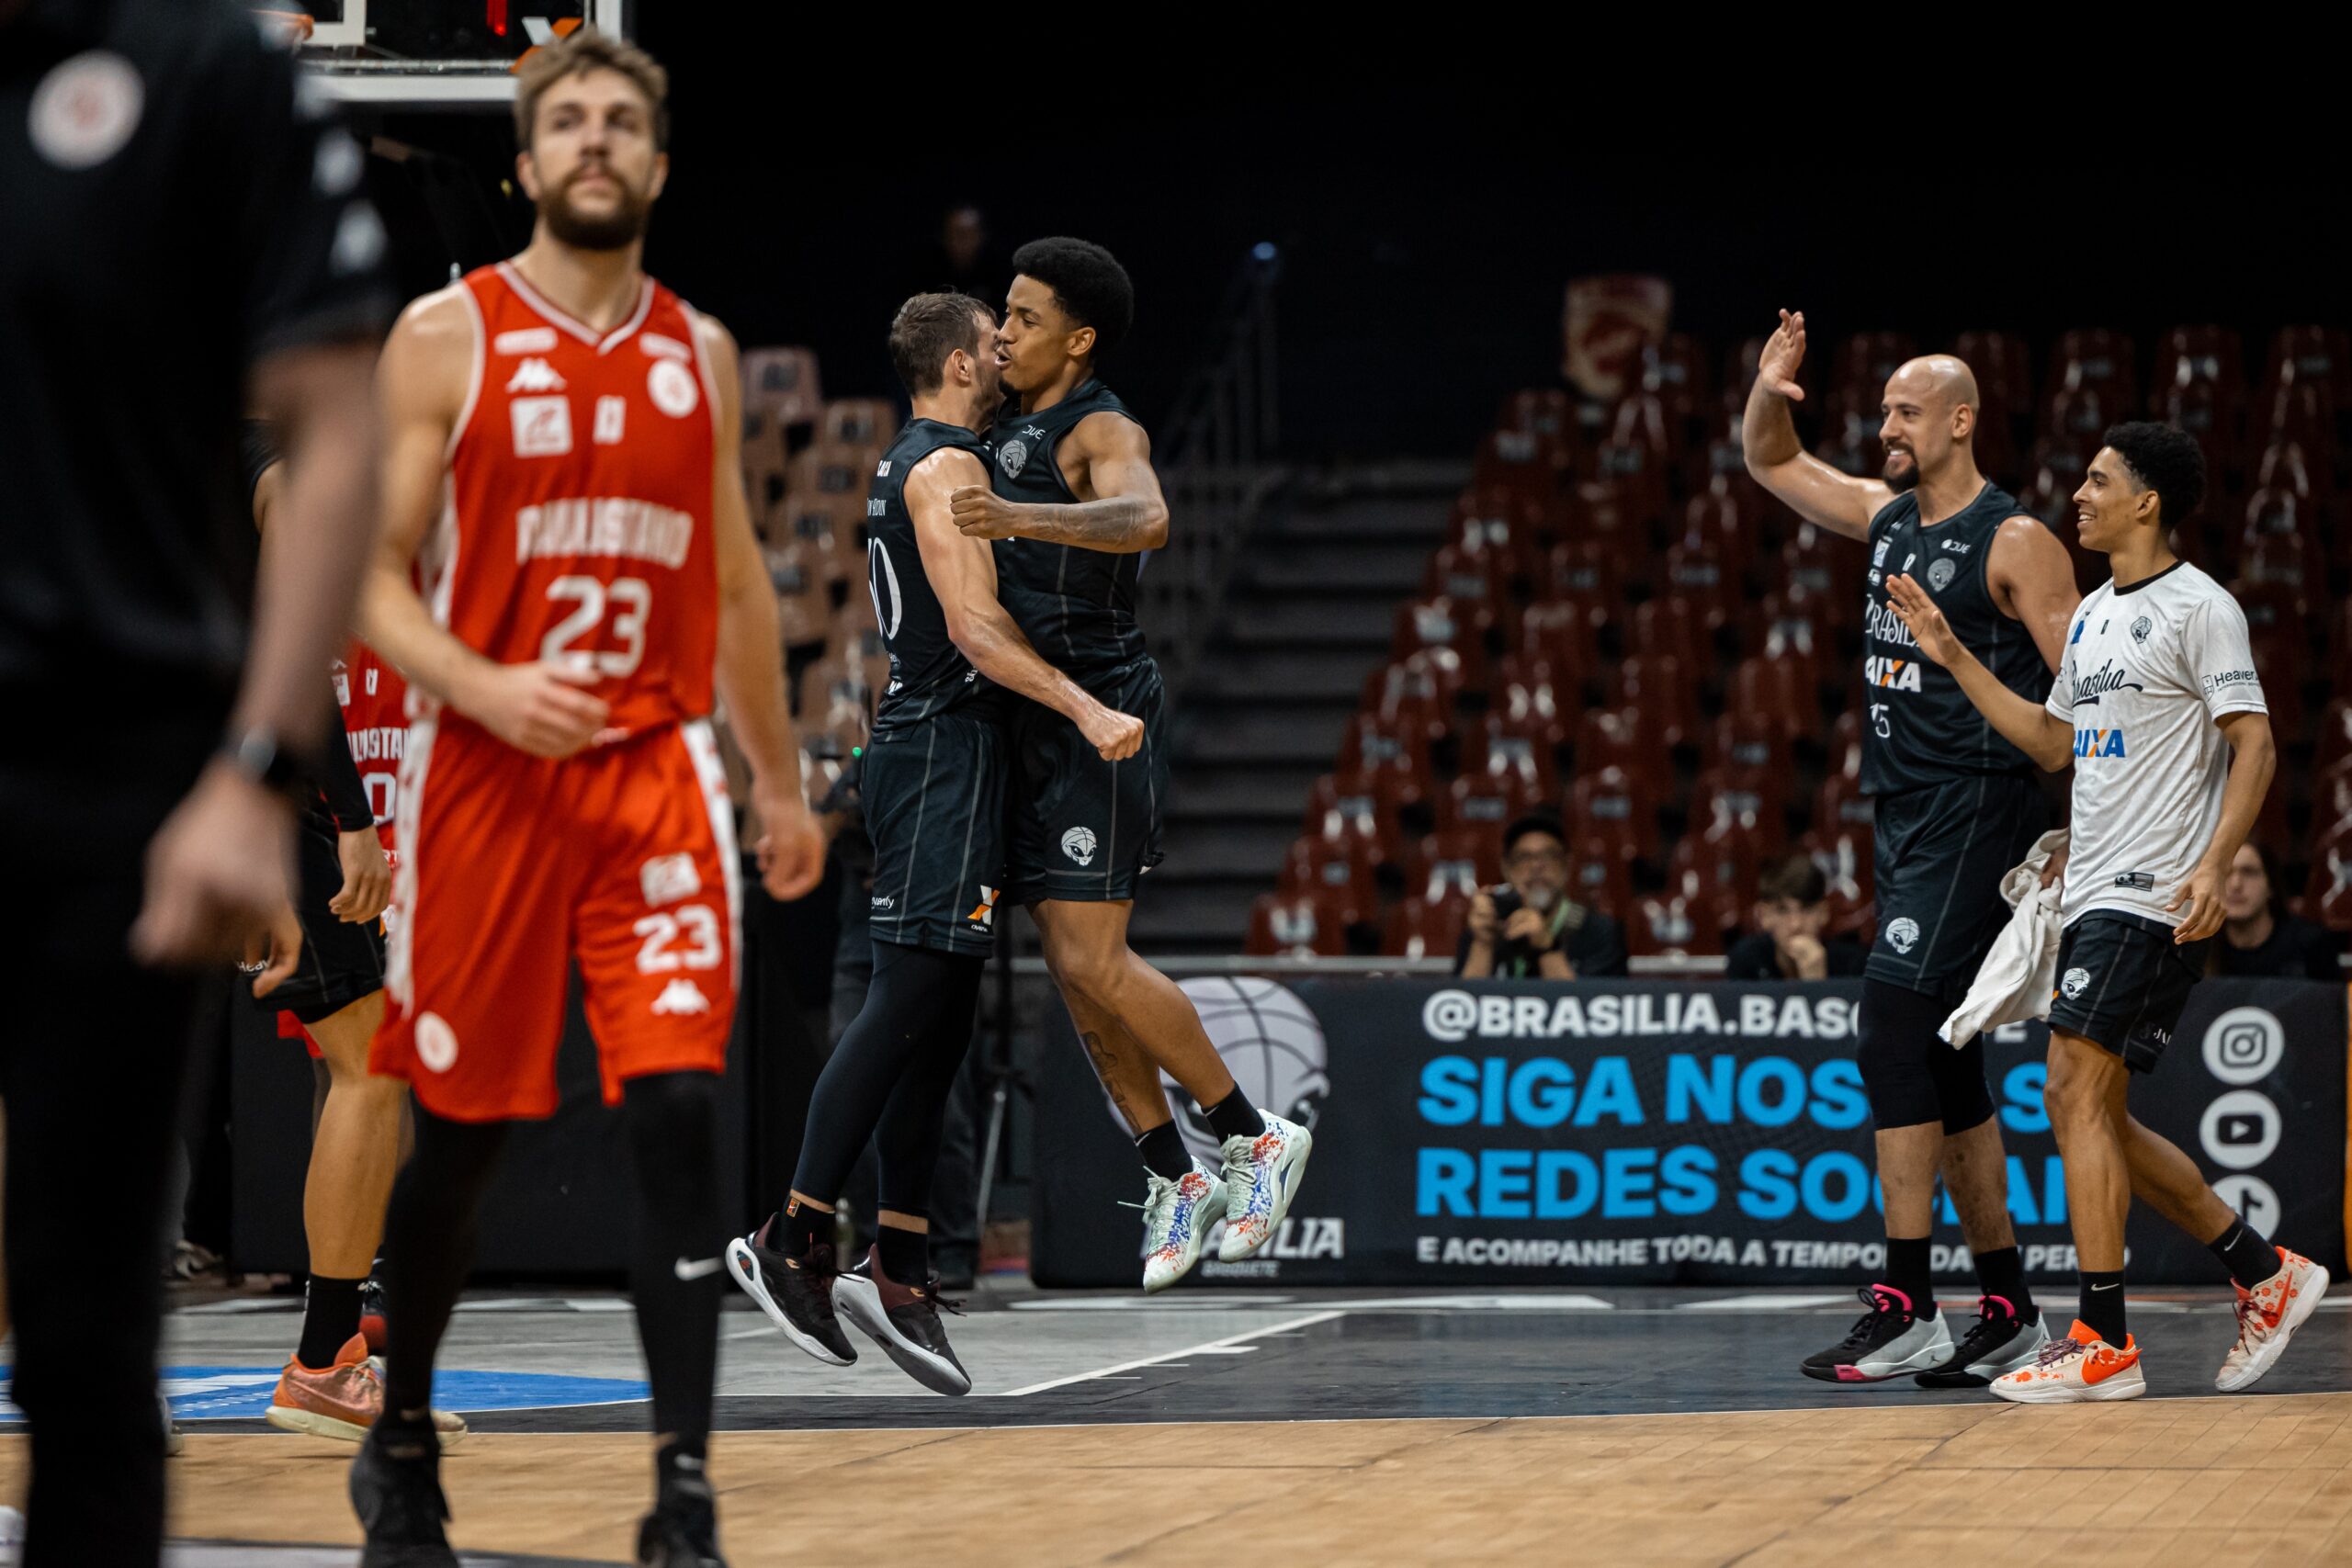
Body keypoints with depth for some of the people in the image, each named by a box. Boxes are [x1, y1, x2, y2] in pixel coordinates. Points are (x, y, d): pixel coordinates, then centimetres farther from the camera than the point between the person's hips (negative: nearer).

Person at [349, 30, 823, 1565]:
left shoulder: (703, 352, 9)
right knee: (461, 1133, 8)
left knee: (680, 1113, -13)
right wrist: (486, 689, -22)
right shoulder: (448, 337, -3)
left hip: (656, 774, 2)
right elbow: (370, 572, -5)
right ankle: (403, 1440, 30)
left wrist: (780, 778, 20)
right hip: (487, 776, -2)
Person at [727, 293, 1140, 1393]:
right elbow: (975, 628, -20)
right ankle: (796, 1241, -13)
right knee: (909, 1004, -12)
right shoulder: (947, 467, -10)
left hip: (921, 744, 10)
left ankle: (899, 1266, 4)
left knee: (938, 1020, 7)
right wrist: (1085, 710, -26)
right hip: (944, 748, -10)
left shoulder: (910, 466, 21)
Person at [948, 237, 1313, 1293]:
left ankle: (1255, 1136, -1)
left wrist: (1017, 518, -48)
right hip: (1036, 727, 9)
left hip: (1097, 714, -9)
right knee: (1073, 966, 6)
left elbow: (1145, 521, -36)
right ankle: (1174, 1179, 14)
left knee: (1091, 960, -14)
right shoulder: (1011, 432, 18)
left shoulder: (1102, 431, -10)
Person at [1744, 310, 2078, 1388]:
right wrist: (1767, 393, 5)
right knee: (1940, 1065, 9)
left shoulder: (2015, 543, -10)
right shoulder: (1889, 517, 13)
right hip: (1904, 820, 9)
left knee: (1893, 1032, -18)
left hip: (1976, 817, -9)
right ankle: (2008, 1316, 14)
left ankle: (1906, 1309, -19)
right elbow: (1772, 465, 26)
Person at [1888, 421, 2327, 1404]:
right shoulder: (2093, 614, 18)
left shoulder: (2200, 609, -8)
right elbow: (2053, 743, 25)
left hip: (2152, 897, -9)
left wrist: (2215, 864, -24)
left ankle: (2104, 1343, -12)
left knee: (2076, 1093, -14)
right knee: (2091, 1116, 9)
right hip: (2092, 892, 9)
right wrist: (1953, 658, 21)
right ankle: (2267, 1275, 19)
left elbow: (2254, 746, -12)